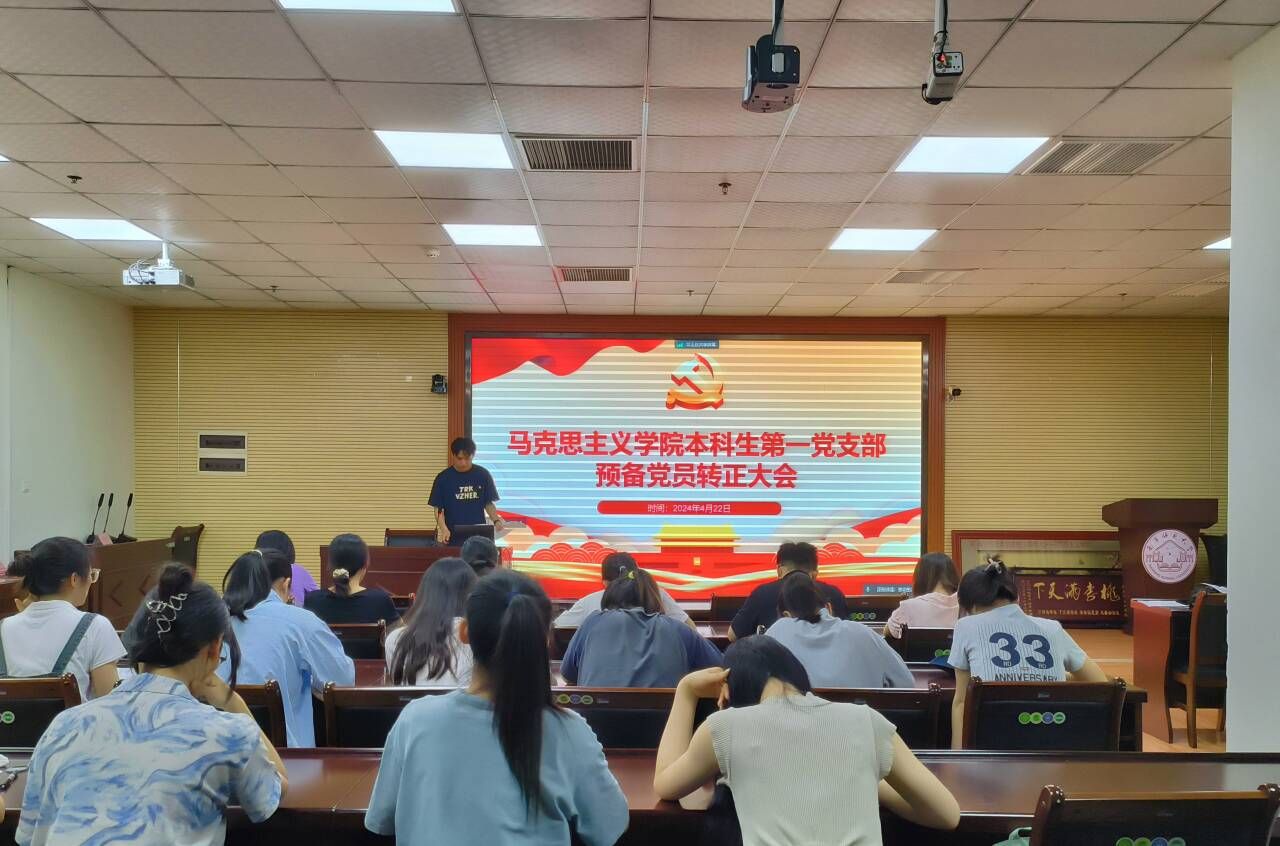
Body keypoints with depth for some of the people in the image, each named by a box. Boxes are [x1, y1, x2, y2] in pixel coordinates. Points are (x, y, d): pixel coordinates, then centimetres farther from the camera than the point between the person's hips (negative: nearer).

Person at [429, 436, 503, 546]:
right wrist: (444, 529, -20)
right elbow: (438, 509, -2)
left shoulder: (482, 475, 0)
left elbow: (489, 503, 6)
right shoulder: (443, 478, -3)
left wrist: (496, 520, -13)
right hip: (452, 535, -1)